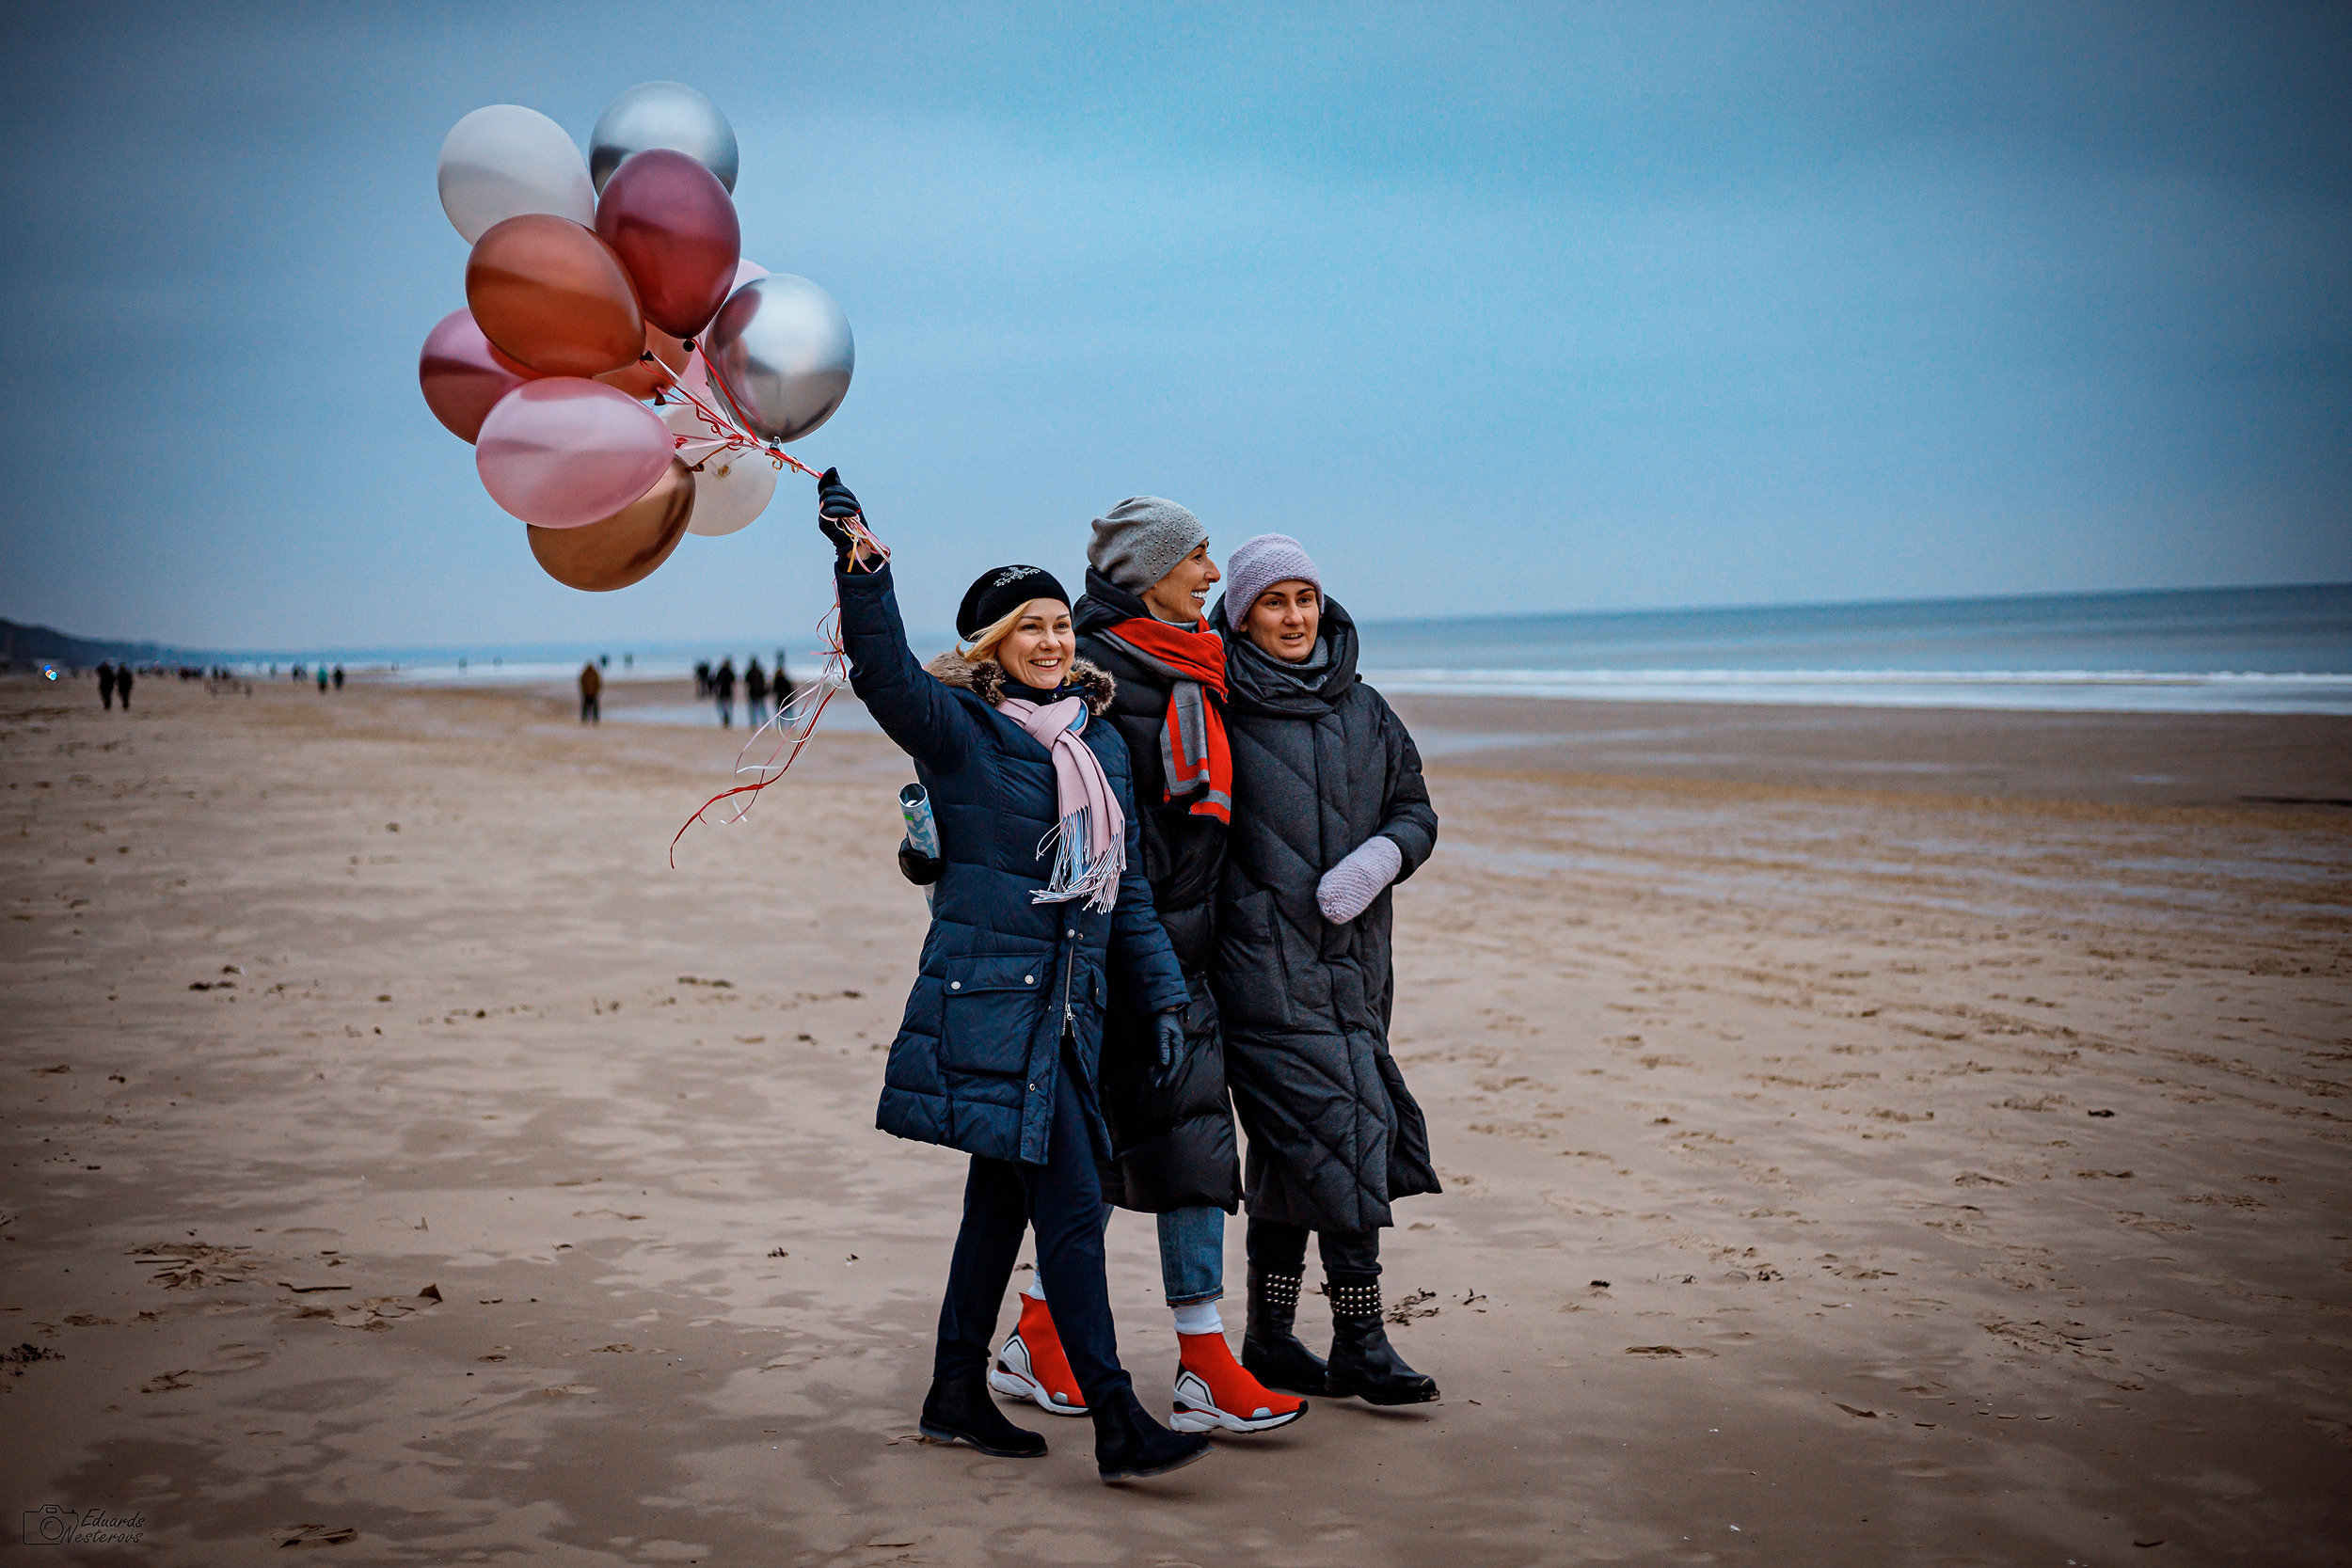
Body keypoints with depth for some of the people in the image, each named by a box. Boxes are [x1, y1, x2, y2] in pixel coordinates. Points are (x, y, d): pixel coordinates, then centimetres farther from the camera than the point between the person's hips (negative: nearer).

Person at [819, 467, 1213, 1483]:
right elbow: (886, 674, -23)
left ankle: (956, 1394, 26)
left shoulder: (1102, 744, 15)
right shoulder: (958, 732, -3)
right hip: (989, 999, -7)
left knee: (1003, 1201, 14)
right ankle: (1117, 1426, -9)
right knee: (1071, 1207, -11)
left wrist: (1162, 993, 13)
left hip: (1066, 1009, 7)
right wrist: (858, 561, -35)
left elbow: (1126, 887, 19)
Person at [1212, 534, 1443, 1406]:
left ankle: (1271, 1342, 19)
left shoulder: (1363, 710, 13)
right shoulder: (1217, 711, -4)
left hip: (1349, 960, 6)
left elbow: (1414, 807, 15)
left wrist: (1380, 858, -6)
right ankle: (1359, 1348, -3)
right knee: (1338, 1137, -11)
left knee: (1293, 1154, 10)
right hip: (1263, 963, -6)